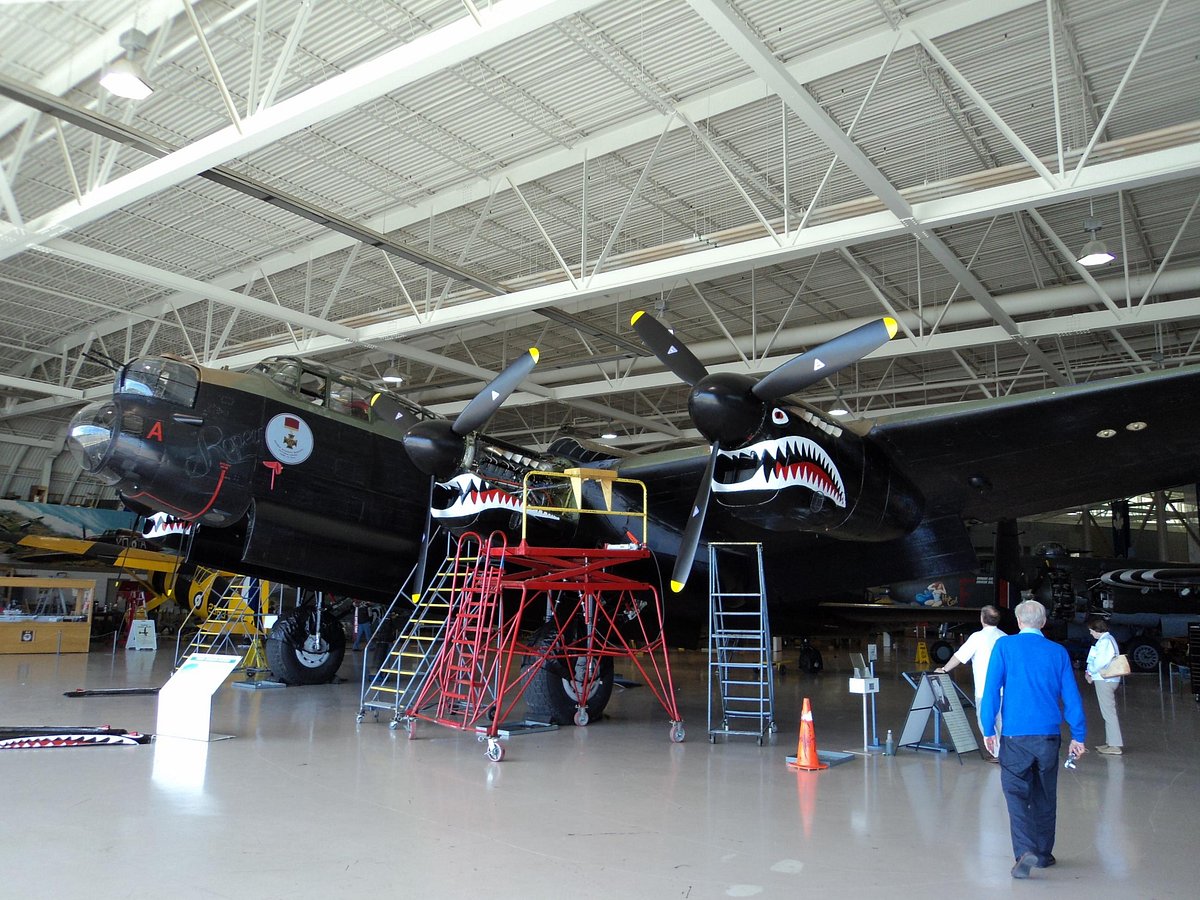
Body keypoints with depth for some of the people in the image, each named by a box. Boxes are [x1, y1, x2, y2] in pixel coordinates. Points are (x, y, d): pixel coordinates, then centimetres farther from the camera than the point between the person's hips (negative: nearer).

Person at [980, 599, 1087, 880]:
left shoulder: (1005, 646, -2)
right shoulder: (1058, 652, 5)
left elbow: (991, 689, -6)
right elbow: (1071, 696, 4)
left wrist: (988, 729, -1)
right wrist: (1078, 736, 10)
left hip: (1016, 735, -3)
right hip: (1049, 735, 3)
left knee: (1016, 793, 1)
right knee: (1045, 796, 16)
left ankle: (1026, 851, -17)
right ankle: (1043, 853, 26)